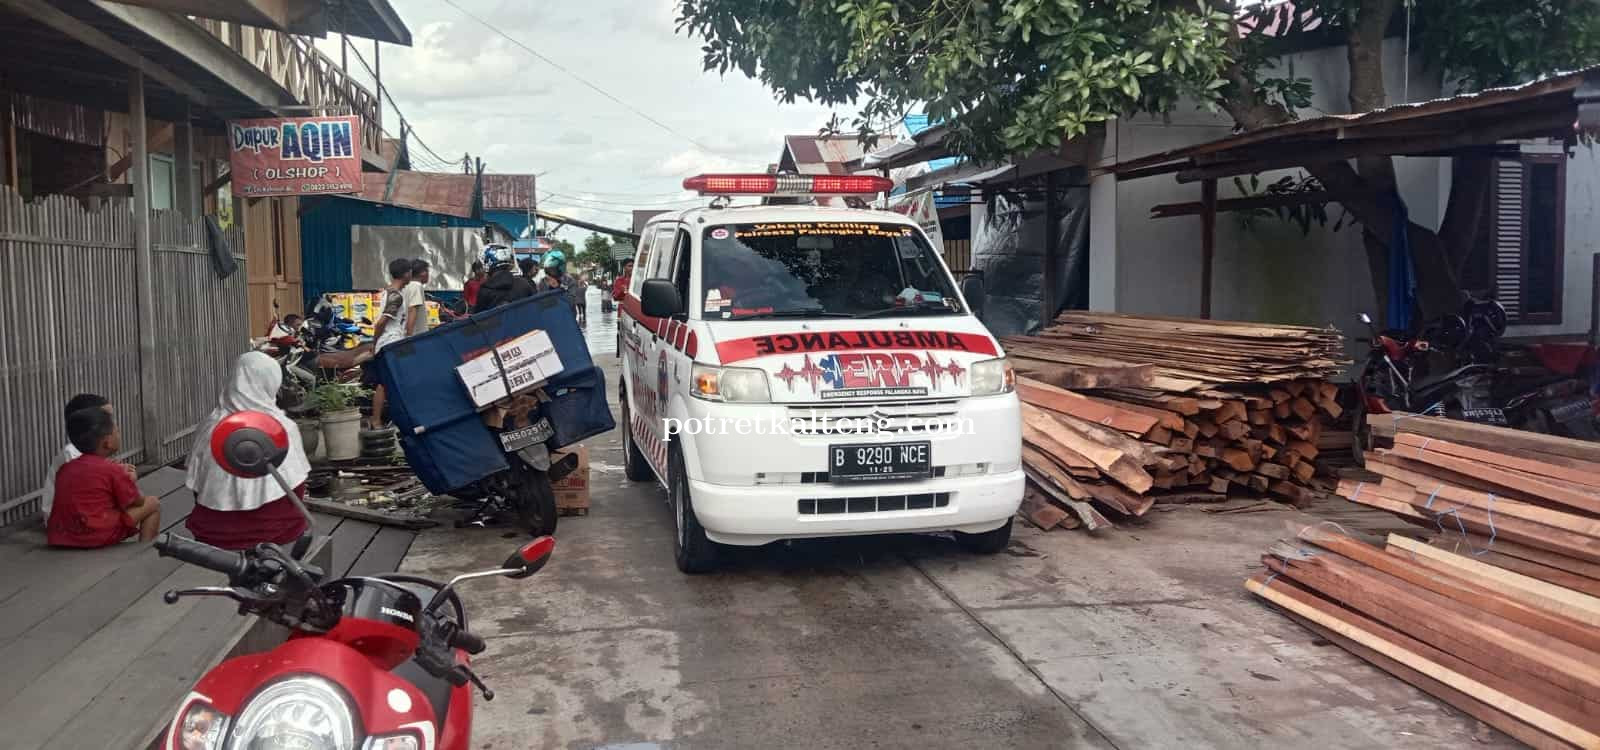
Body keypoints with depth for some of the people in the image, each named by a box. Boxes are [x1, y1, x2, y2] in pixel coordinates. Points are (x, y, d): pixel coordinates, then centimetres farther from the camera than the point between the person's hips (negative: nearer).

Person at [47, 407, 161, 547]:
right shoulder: (112, 469, -6)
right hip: (98, 536, -7)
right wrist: (130, 481, 24)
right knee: (152, 503, 9)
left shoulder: (65, 469, 12)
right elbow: (137, 502, 4)